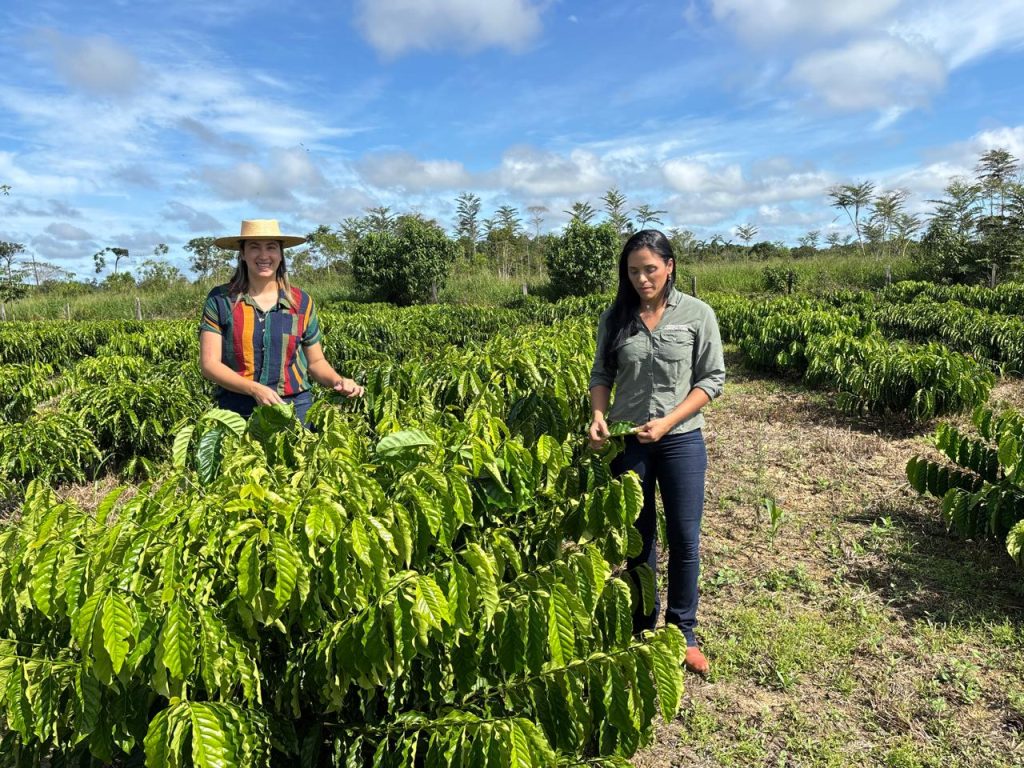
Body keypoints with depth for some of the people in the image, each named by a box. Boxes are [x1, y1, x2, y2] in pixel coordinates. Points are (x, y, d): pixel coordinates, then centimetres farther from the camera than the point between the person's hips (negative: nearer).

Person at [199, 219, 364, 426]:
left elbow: (315, 361, 12)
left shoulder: (301, 301, 4)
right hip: (237, 409, -1)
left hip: (295, 407, 1)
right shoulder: (220, 300, 0)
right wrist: (255, 389, -20)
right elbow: (209, 364, -5)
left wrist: (337, 381, -10)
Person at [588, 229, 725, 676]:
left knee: (684, 539, 7)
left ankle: (682, 632, 26)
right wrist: (598, 417, -14)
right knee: (637, 537, 12)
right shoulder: (615, 317, 1)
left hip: (681, 440, -1)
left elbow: (712, 380, -5)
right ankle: (643, 630, 29)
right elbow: (601, 376, 6)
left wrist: (667, 422, -16)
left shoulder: (697, 314, -5)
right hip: (627, 442, 2)